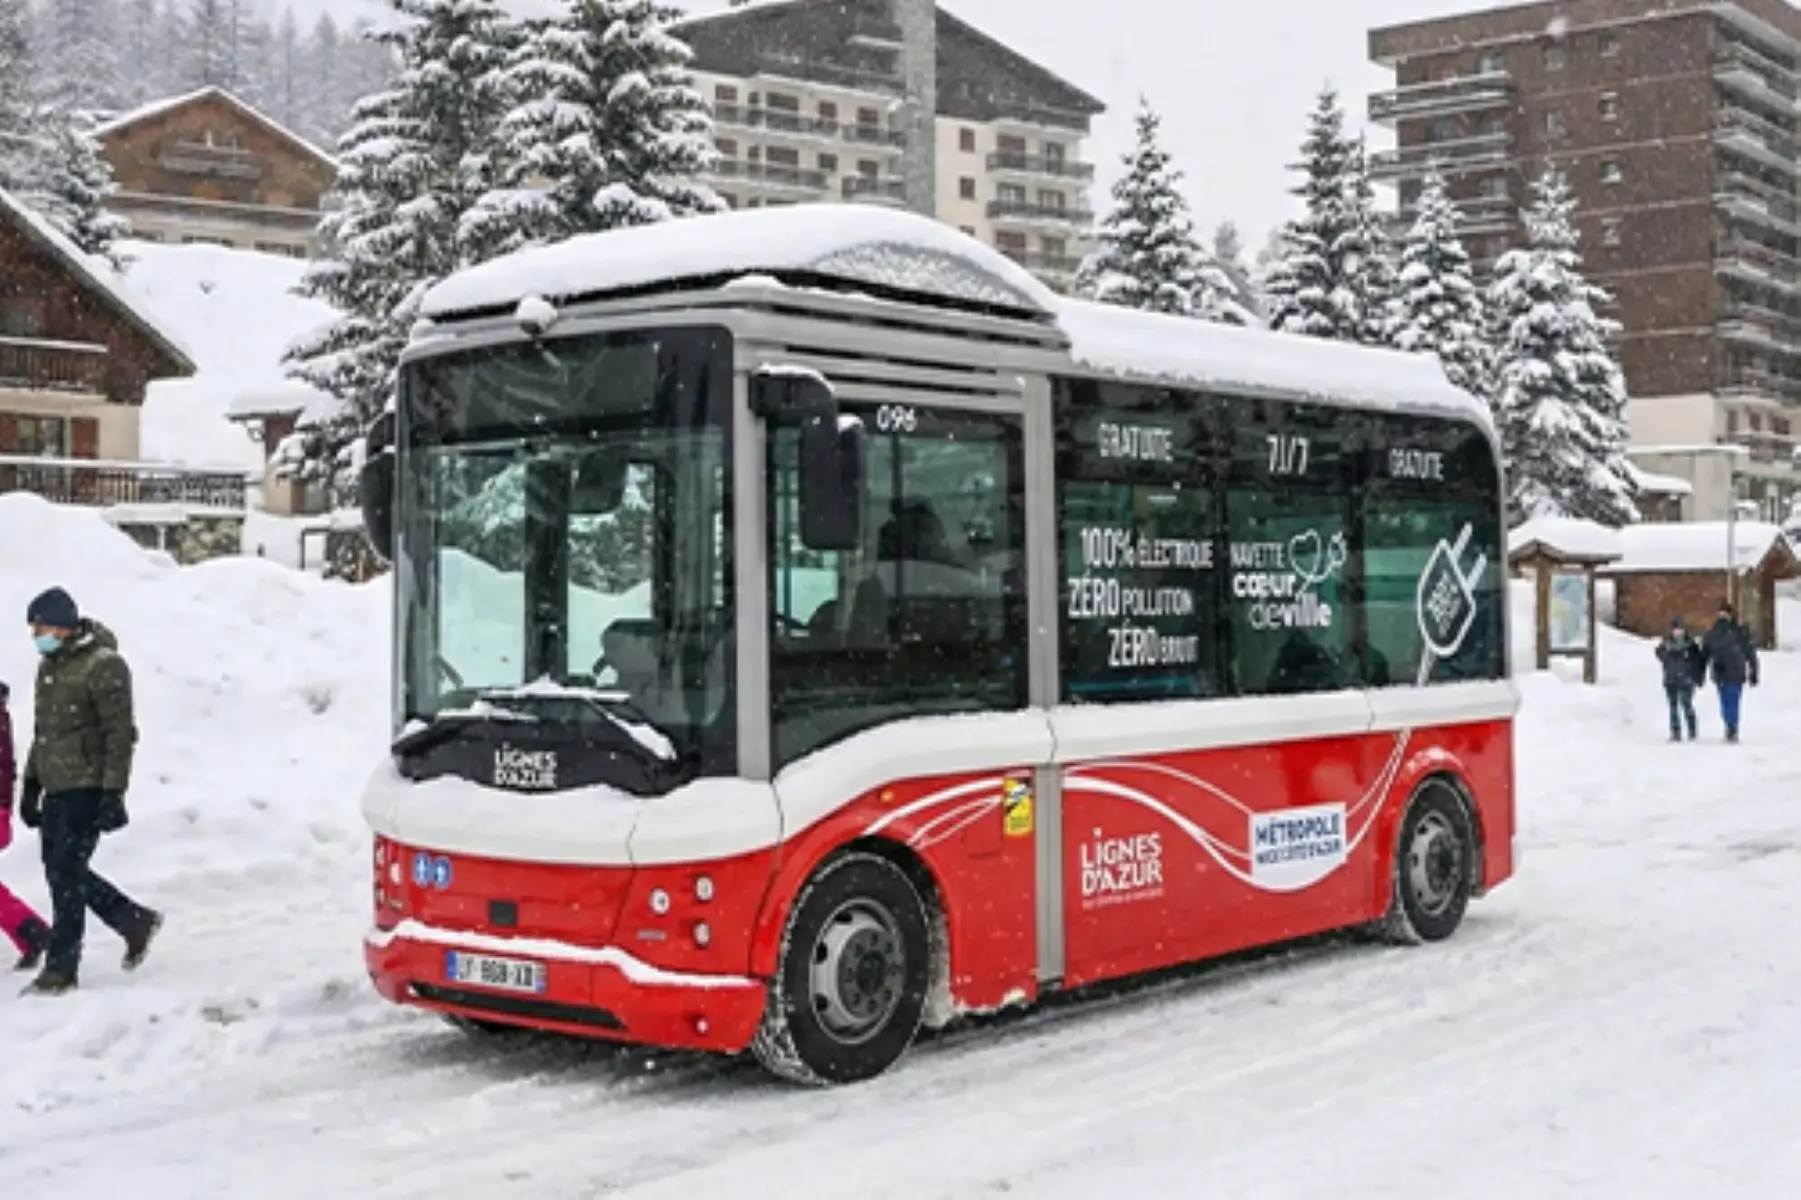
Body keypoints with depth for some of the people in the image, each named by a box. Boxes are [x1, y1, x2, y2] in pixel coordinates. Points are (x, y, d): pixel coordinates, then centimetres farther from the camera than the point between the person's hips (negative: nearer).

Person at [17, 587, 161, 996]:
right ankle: (136, 922, 26)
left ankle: (61, 970, 1)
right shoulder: (48, 666, 13)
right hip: (56, 789, 9)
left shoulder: (103, 666, -14)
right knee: (61, 871, 11)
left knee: (66, 874, -7)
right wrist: (31, 784, 20)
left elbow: (120, 734, -16)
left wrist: (113, 793, -20)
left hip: (88, 790, -9)